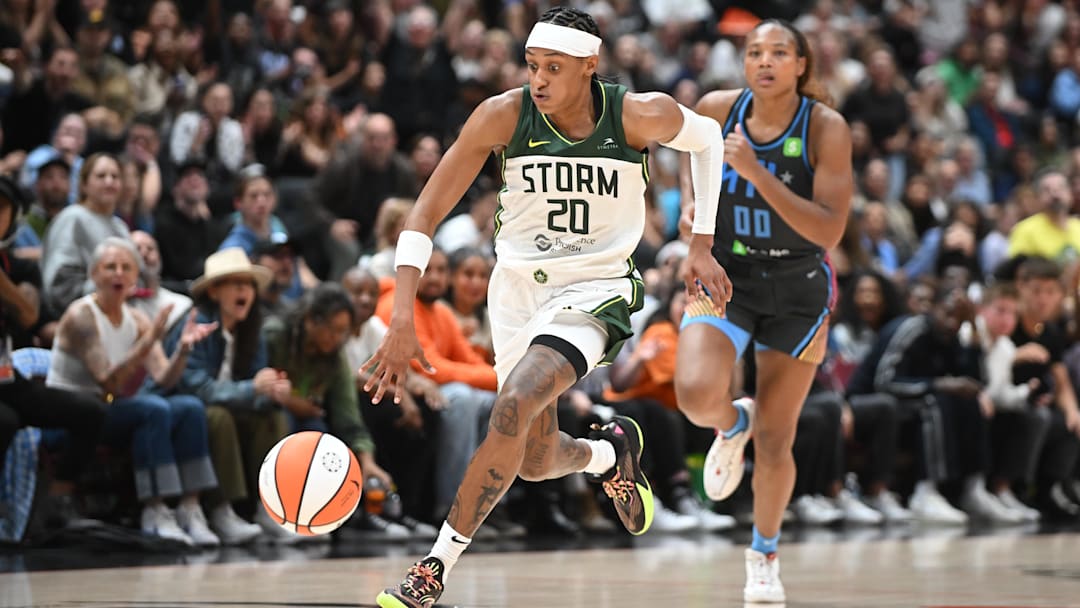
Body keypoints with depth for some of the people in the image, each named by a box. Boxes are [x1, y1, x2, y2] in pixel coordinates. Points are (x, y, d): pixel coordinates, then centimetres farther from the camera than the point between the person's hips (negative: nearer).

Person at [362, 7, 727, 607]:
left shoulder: (640, 115, -17)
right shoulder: (504, 115, -16)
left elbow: (708, 138, 7)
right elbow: (425, 213, -14)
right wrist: (402, 321, -23)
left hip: (595, 287, -3)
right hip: (519, 283, 3)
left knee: (514, 405, -28)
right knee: (534, 462, 11)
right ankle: (609, 452, 48)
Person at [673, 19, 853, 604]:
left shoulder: (826, 128, -17)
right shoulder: (716, 109, -8)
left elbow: (829, 231, -25)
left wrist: (756, 173, -32)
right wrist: (697, 229, 1)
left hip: (797, 288, -1)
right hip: (724, 277, 1)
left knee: (774, 444, 4)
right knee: (697, 394, -27)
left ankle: (764, 555, 31)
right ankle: (733, 424, 11)